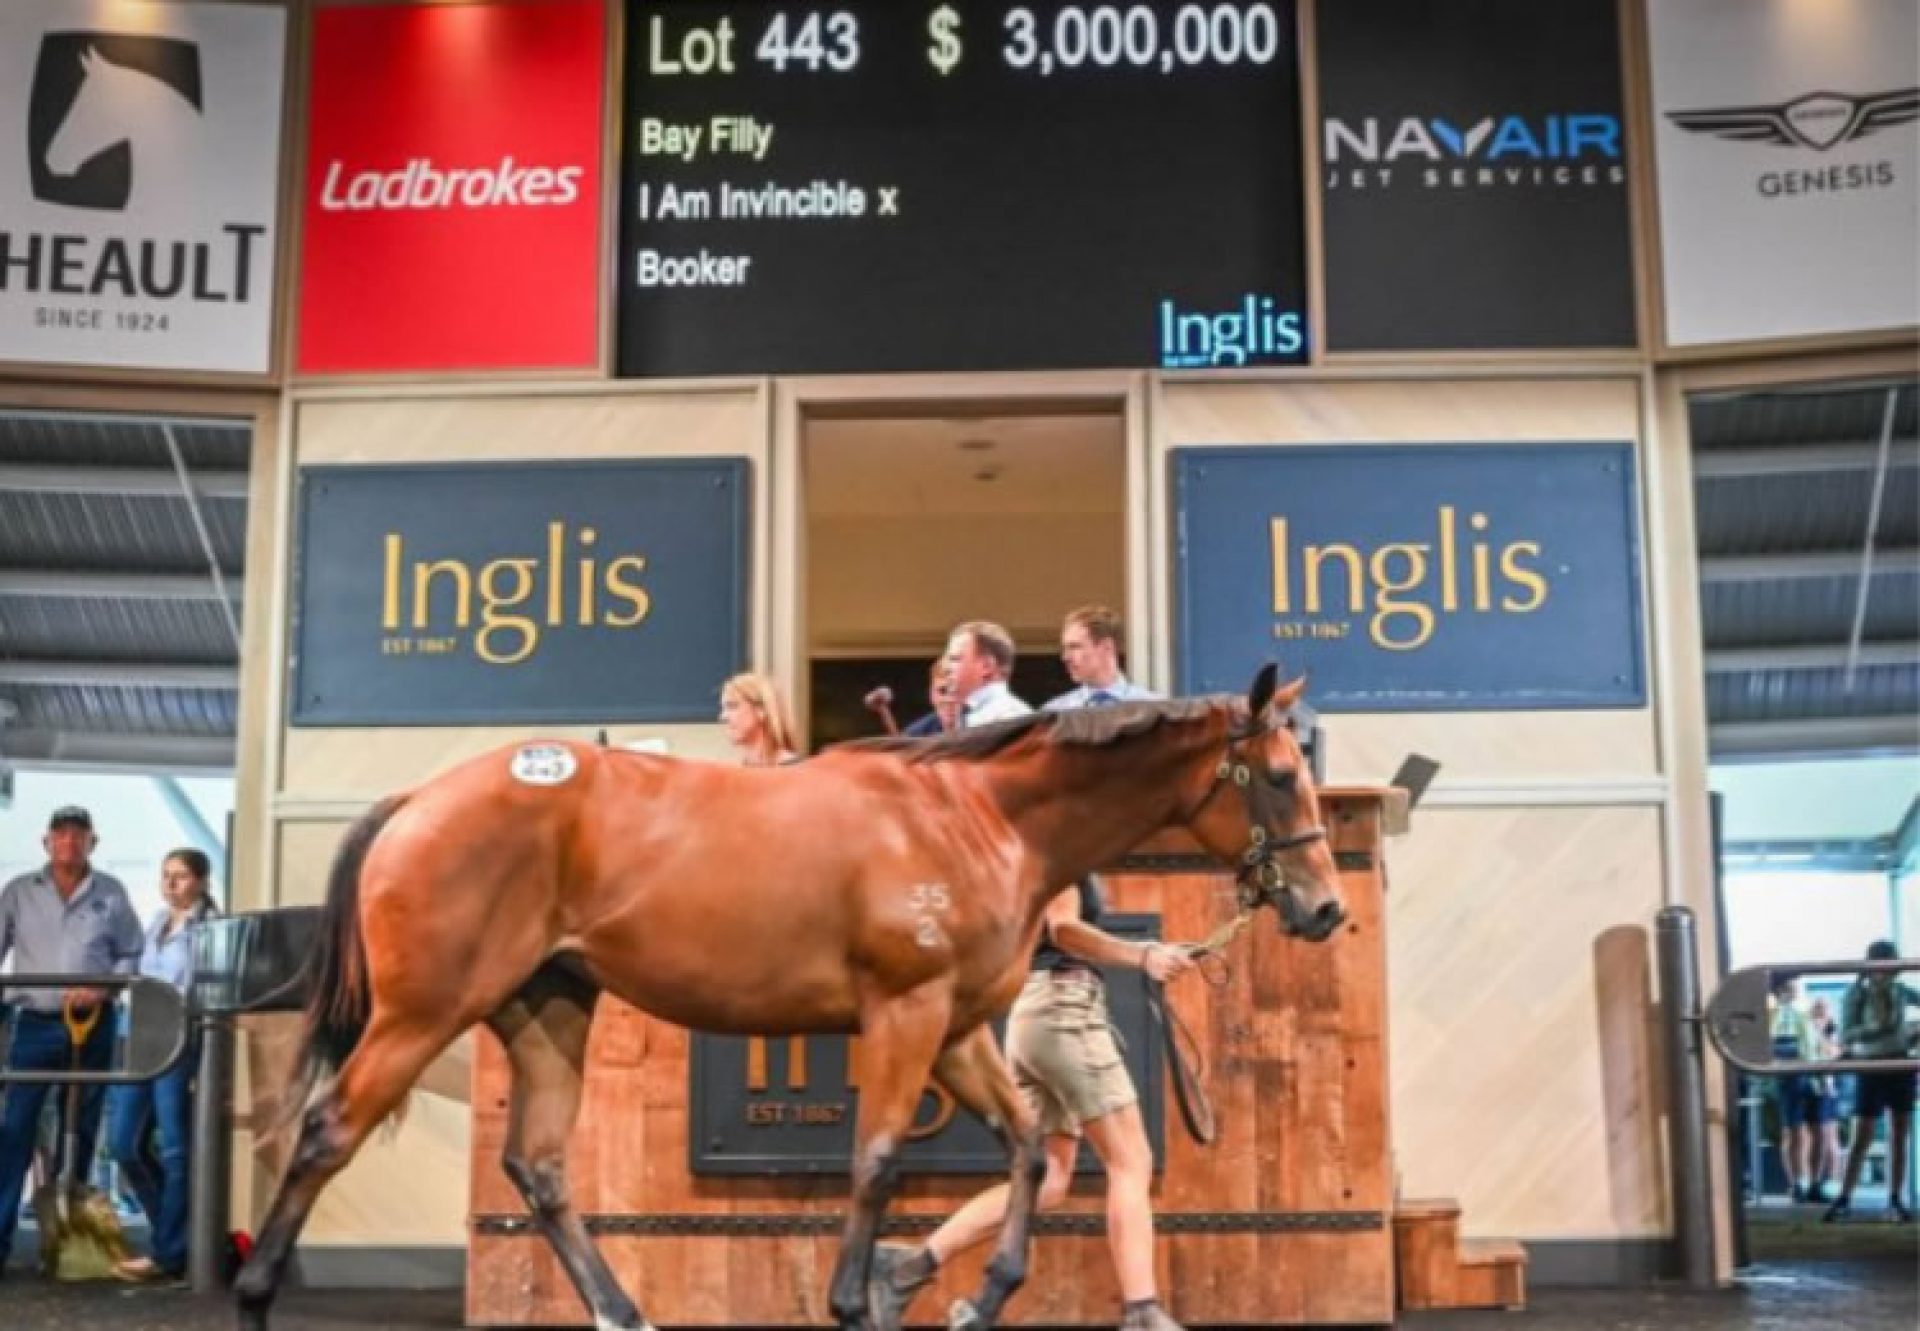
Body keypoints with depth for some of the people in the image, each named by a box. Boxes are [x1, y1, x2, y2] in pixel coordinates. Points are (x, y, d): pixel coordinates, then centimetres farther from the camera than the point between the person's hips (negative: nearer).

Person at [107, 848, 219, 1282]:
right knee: (123, 1144, 7)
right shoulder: (156, 924, 17)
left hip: (181, 1047, -8)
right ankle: (176, 1228, 22)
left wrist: (204, 1060, -18)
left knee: (174, 1150, -2)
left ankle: (168, 1255, 5)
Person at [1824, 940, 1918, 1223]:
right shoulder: (1856, 995, -8)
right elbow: (1845, 1038, -14)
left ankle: (1895, 1201, 10)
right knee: (1861, 1139, -5)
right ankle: (1844, 1200, 1)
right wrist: (1876, 1029, -28)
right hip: (1872, 1069, -3)